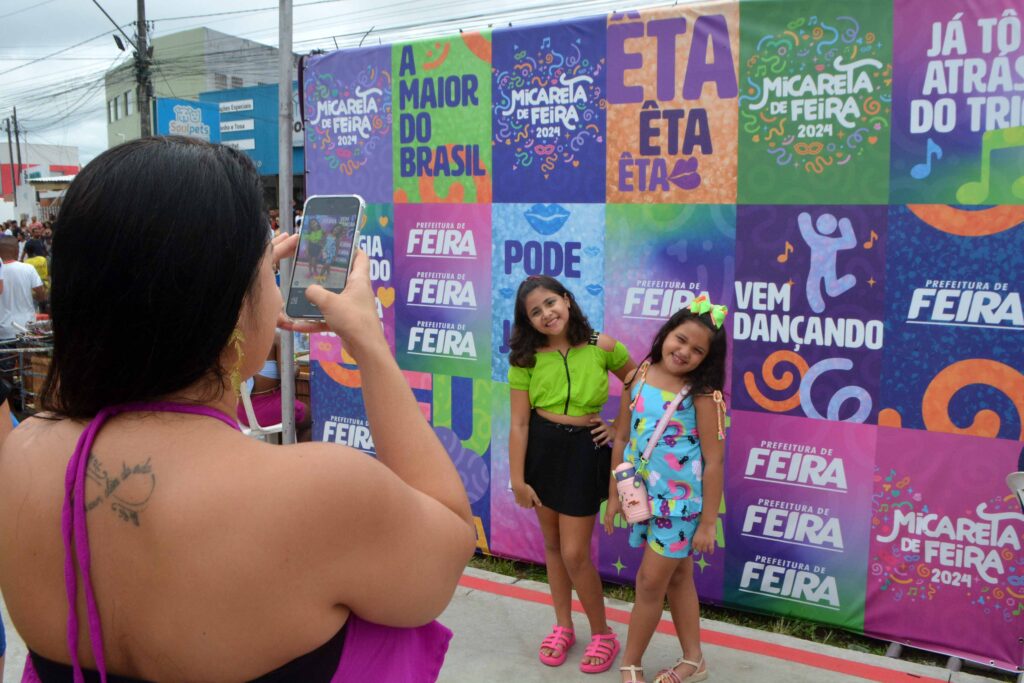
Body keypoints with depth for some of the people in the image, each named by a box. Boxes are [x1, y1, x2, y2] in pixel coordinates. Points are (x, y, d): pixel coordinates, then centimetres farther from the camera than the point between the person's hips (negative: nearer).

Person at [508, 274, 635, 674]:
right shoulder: (526, 359, -7)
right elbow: (519, 423, -7)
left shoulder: (603, 347, -10)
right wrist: (517, 480, -8)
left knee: (575, 553, -1)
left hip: (584, 450, -2)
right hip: (540, 449, 3)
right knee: (552, 544, 15)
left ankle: (602, 634, 22)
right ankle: (563, 626, 34)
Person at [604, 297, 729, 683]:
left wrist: (708, 522, -13)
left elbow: (714, 461, -14)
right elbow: (621, 437, 3)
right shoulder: (639, 376, -3)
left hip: (682, 501, -5)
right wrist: (614, 494, 5)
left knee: (650, 582, 4)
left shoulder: (703, 394, -16)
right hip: (646, 496, 5)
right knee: (675, 578, 18)